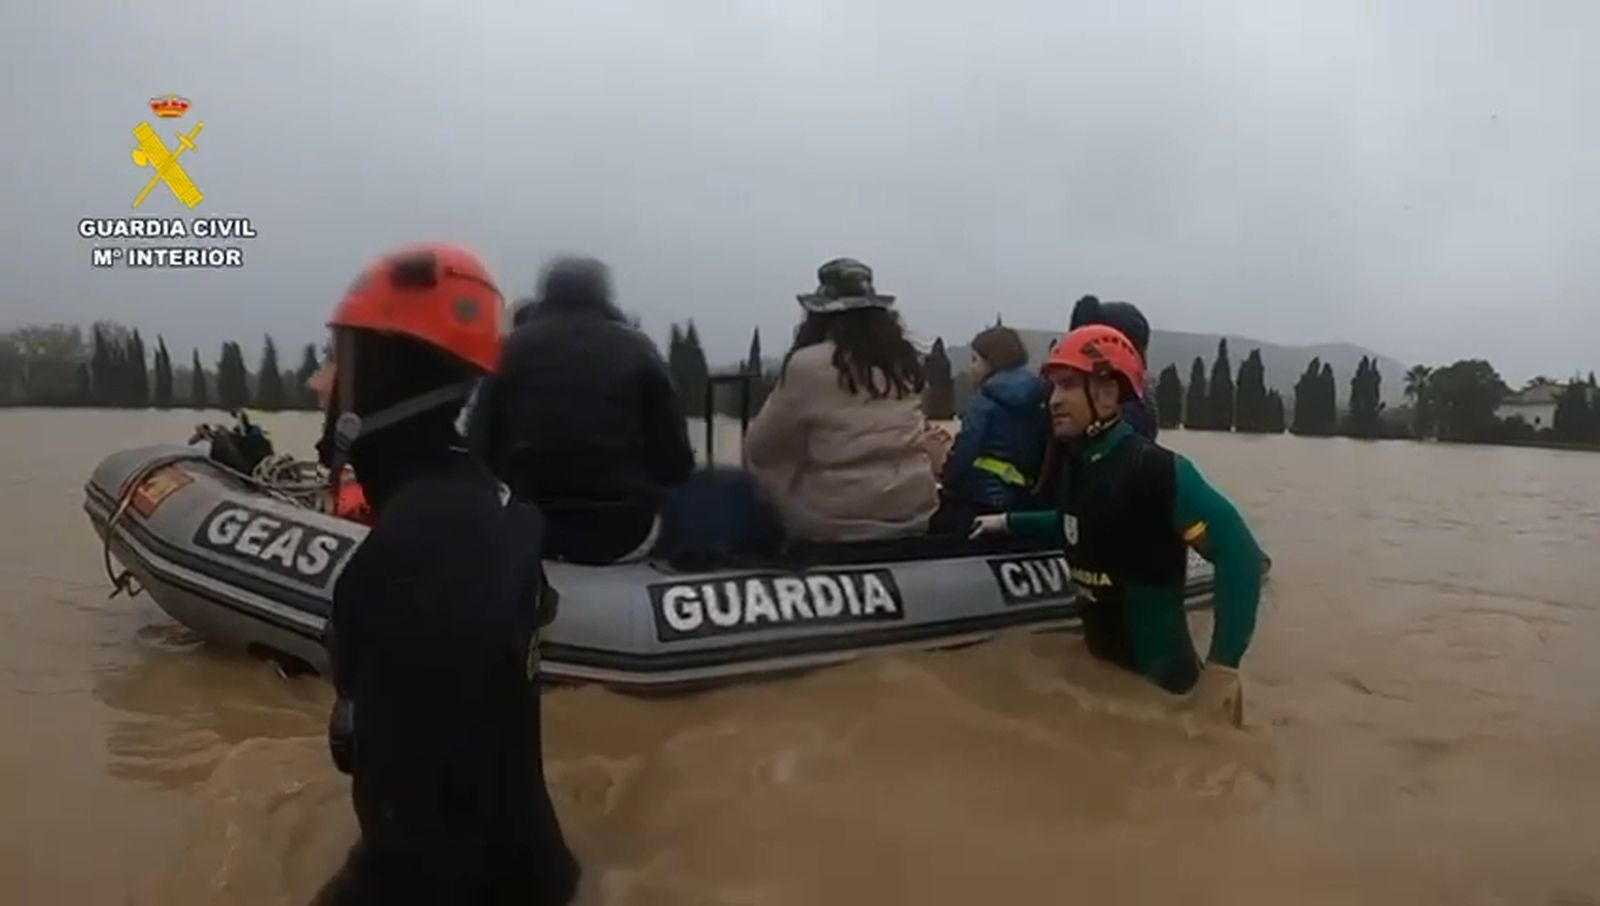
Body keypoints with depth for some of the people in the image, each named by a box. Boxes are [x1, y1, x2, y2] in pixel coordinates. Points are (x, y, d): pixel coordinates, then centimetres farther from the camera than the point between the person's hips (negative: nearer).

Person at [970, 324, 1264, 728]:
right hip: (1100, 669, 7)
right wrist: (1008, 521, 22)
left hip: (1158, 683, -7)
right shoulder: (1082, 464, 1)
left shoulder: (1157, 469, -22)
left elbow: (1240, 555, -24)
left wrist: (1222, 668, -25)